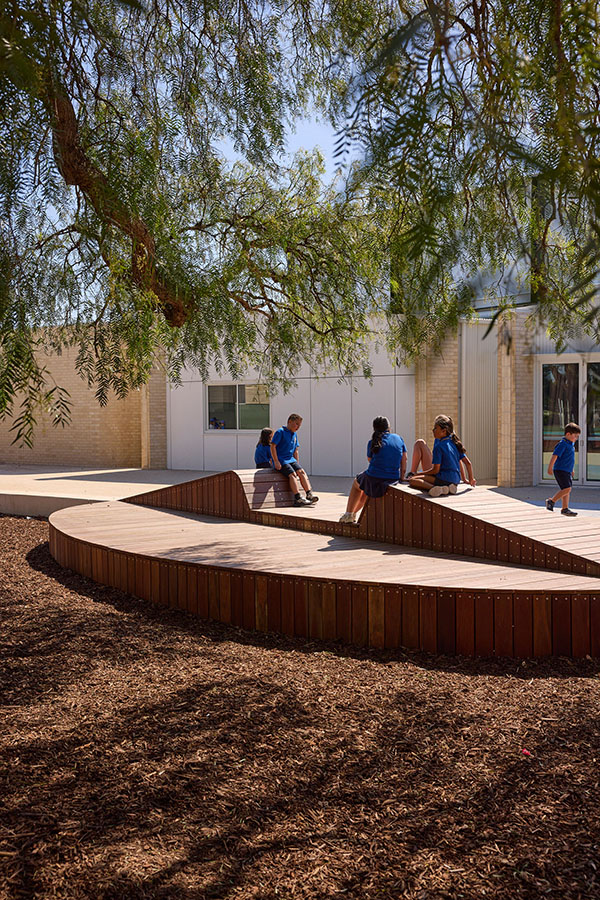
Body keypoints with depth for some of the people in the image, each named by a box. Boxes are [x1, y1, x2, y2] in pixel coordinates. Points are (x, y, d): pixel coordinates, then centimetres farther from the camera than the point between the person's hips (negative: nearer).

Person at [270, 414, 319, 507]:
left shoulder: (294, 434, 17)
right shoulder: (280, 432, -6)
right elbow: (273, 446, -12)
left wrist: (297, 463, 17)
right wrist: (276, 461, -17)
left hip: (291, 459, 7)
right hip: (281, 460, -7)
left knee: (301, 471, -15)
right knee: (292, 474, -25)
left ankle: (310, 494, -22)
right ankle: (298, 498, -31)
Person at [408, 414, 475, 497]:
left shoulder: (439, 446, -10)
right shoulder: (455, 443, 11)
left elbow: (435, 470, -12)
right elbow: (468, 463, 11)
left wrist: (418, 474, -1)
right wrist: (471, 479, 23)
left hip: (444, 479, -8)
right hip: (456, 481, 8)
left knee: (412, 480, -11)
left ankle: (434, 488, -31)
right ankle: (448, 488, 6)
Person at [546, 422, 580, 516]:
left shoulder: (571, 443, 15)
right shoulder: (562, 444, -15)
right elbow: (554, 456, -20)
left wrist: (572, 469, 32)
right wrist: (550, 468, -24)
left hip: (567, 471, 10)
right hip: (560, 470, -10)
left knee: (567, 490, 10)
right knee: (566, 488, -16)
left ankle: (565, 509, 15)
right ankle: (551, 501, -2)